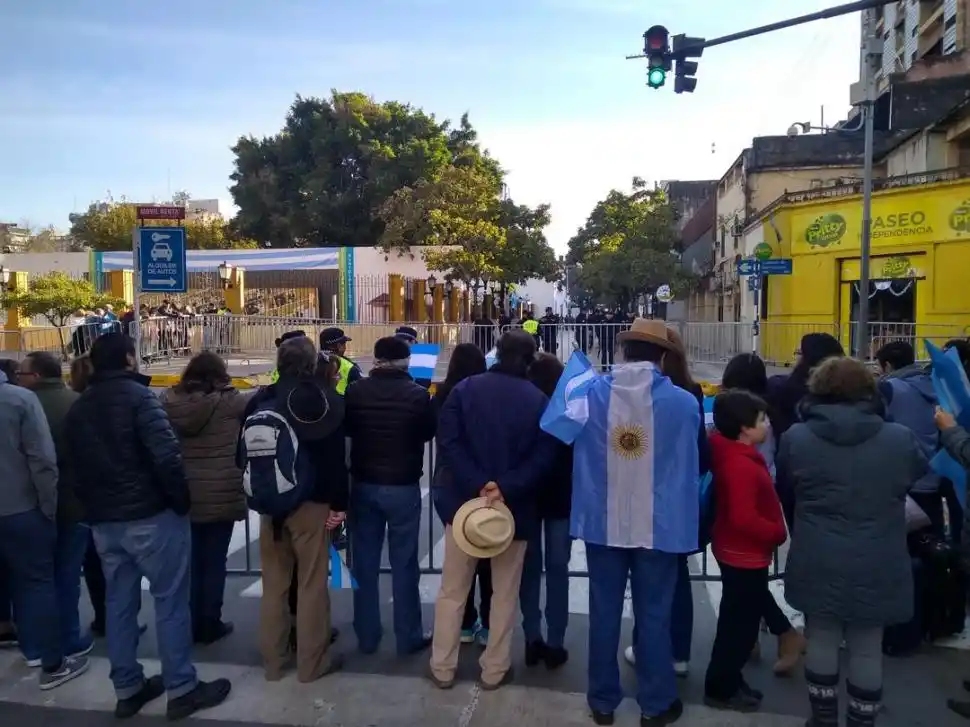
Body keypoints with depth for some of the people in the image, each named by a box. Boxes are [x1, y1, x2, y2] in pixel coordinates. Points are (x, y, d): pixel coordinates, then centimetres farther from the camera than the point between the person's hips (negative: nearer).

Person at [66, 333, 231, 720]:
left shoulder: (78, 409, 12)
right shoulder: (137, 396, -12)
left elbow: (76, 466, 15)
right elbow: (167, 455, -22)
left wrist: (93, 508, 19)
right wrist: (181, 500, -10)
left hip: (103, 520, 8)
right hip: (150, 515, -7)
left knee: (119, 602, 14)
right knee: (170, 600, 1)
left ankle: (127, 689, 24)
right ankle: (181, 689, 8)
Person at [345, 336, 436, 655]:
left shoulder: (355, 391, -6)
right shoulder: (417, 394, -13)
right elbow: (429, 433, 4)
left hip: (364, 485, 3)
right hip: (403, 487, -2)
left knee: (365, 562, 12)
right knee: (404, 564, 7)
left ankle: (367, 635, 22)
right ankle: (408, 638, 16)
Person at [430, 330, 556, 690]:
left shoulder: (465, 388, -2)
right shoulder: (539, 400, -2)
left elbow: (448, 443, -12)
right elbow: (543, 457, -12)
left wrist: (477, 484, -17)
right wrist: (506, 489, -18)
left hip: (464, 499, 0)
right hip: (515, 506, 0)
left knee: (452, 589, 14)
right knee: (505, 592, 15)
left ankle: (442, 668, 23)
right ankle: (494, 669, 24)